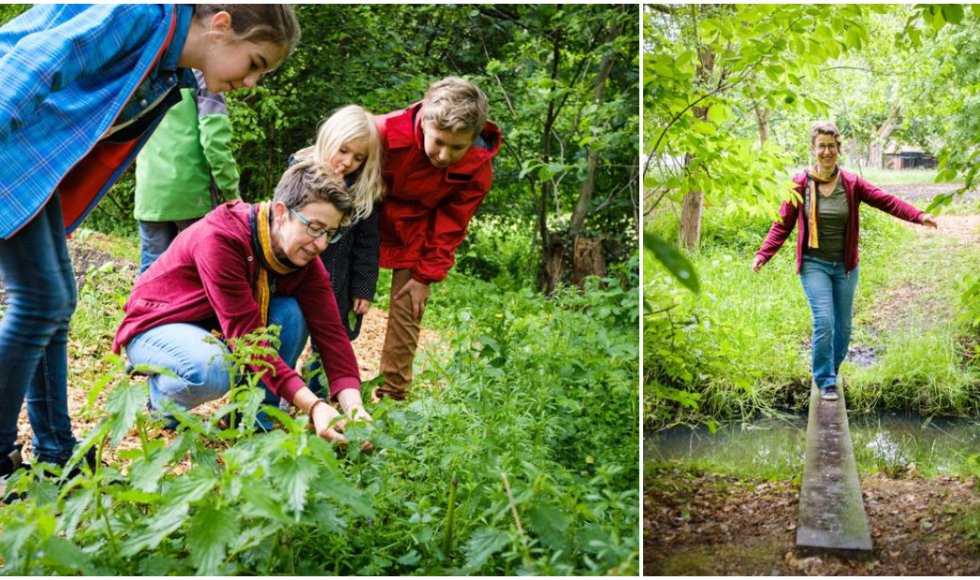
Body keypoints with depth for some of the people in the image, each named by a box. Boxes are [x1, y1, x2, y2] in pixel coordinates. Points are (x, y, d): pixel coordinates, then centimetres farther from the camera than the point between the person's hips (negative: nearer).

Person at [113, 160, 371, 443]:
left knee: (291, 314, -20)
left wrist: (353, 407, -34)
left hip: (218, 331, 6)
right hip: (156, 327, -6)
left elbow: (329, 329, -17)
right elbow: (246, 334, -37)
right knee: (214, 371, -37)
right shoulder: (220, 239, -32)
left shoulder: (305, 258, -11)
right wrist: (313, 406, -44)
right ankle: (162, 396, -3)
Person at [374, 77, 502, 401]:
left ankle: (393, 394, 9)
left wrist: (425, 277, -9)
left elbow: (450, 228, -10)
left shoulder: (477, 170, -24)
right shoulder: (386, 133, -31)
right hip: (369, 225, 0)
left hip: (418, 238, 1)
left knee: (406, 312, -2)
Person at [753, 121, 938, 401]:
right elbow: (783, 225, -3)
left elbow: (886, 200, -8)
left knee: (843, 326, 10)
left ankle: (831, 372, 33)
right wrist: (763, 254, -15)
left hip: (845, 265, 3)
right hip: (814, 264, -3)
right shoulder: (800, 184, -6)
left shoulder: (851, 183, -2)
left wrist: (918, 216, -22)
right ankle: (825, 382, -3)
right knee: (824, 321, -16)